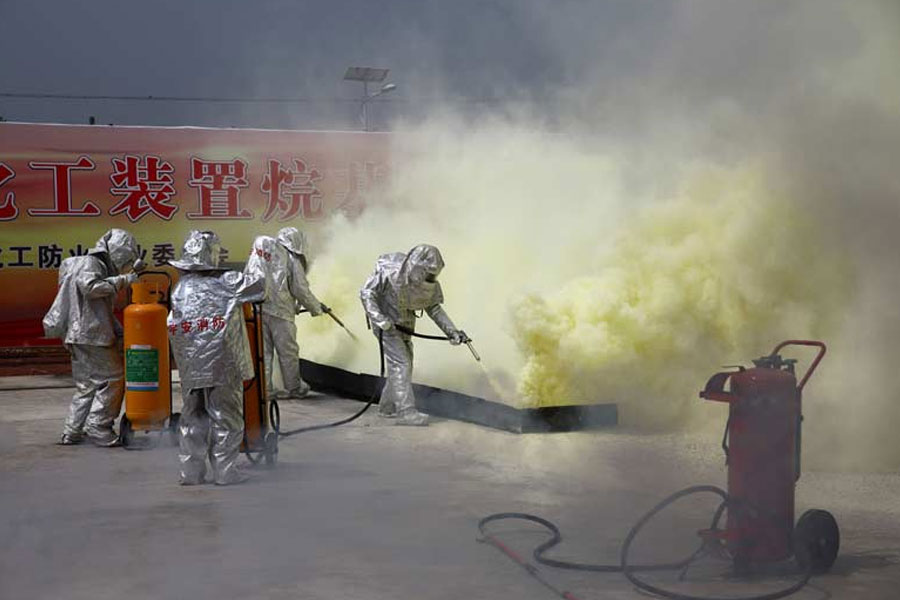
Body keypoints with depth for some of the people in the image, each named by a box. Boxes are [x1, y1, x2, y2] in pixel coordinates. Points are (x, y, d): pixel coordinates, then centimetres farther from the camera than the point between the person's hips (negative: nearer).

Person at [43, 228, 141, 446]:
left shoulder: (99, 267, 25)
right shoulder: (90, 264, -6)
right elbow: (90, 286, -27)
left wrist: (118, 331, 20)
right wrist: (122, 280, -21)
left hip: (80, 337, 10)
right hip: (90, 334, -10)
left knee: (87, 385, 13)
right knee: (112, 378, -6)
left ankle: (72, 432, 14)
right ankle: (97, 427, -5)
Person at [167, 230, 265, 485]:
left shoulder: (180, 287, 7)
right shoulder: (225, 282, -8)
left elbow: (174, 323, 9)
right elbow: (259, 285, -2)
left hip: (190, 366, 5)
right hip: (222, 364, -5)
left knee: (192, 416, 13)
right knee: (225, 416, 5)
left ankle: (191, 471, 15)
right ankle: (224, 471, 7)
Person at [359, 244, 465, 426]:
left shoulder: (430, 283, -15)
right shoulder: (390, 273, -30)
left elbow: (433, 307, -1)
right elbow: (366, 292, -22)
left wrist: (451, 331, -10)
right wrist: (379, 319, -33)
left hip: (405, 322, 7)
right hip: (385, 321, -7)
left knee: (406, 364, 13)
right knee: (400, 364, -14)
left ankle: (387, 406, 27)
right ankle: (406, 412, -15)